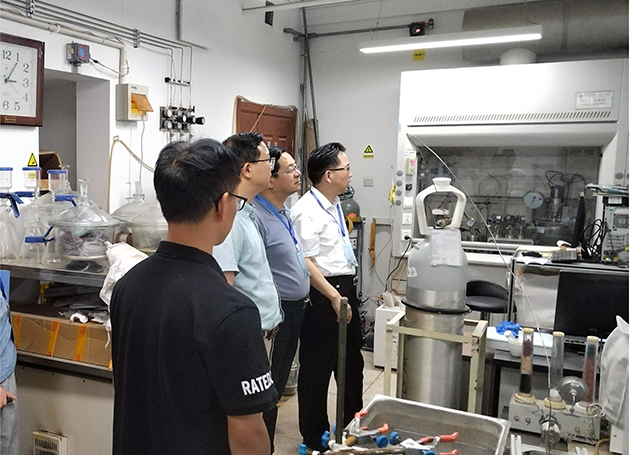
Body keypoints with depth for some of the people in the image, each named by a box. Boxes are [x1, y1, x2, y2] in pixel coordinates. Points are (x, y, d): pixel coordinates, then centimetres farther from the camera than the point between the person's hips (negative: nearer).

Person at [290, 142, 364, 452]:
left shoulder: (334, 204, 12)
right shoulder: (307, 211, -18)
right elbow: (304, 263, -23)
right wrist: (334, 296, -24)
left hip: (345, 288, 10)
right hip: (323, 294, -10)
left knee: (352, 361, 21)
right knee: (317, 368, 4)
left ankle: (354, 425, 40)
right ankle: (315, 438, 21)